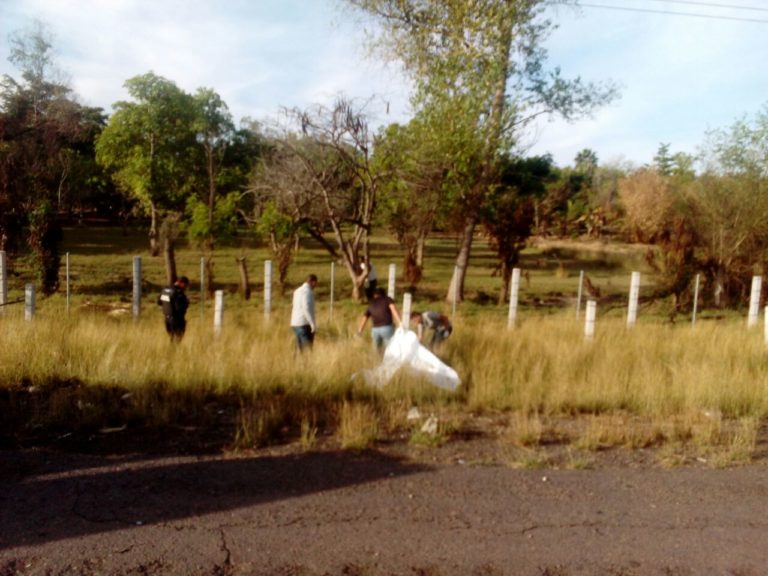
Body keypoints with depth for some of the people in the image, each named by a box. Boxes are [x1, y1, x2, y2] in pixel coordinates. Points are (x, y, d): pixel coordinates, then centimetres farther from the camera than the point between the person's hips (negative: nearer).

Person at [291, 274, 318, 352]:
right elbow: (306, 309, -22)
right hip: (305, 324, -9)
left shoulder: (297, 291, 15)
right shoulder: (307, 292, -12)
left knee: (299, 349, 9)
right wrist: (313, 323, -23)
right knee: (308, 348, -7)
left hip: (295, 323, 9)